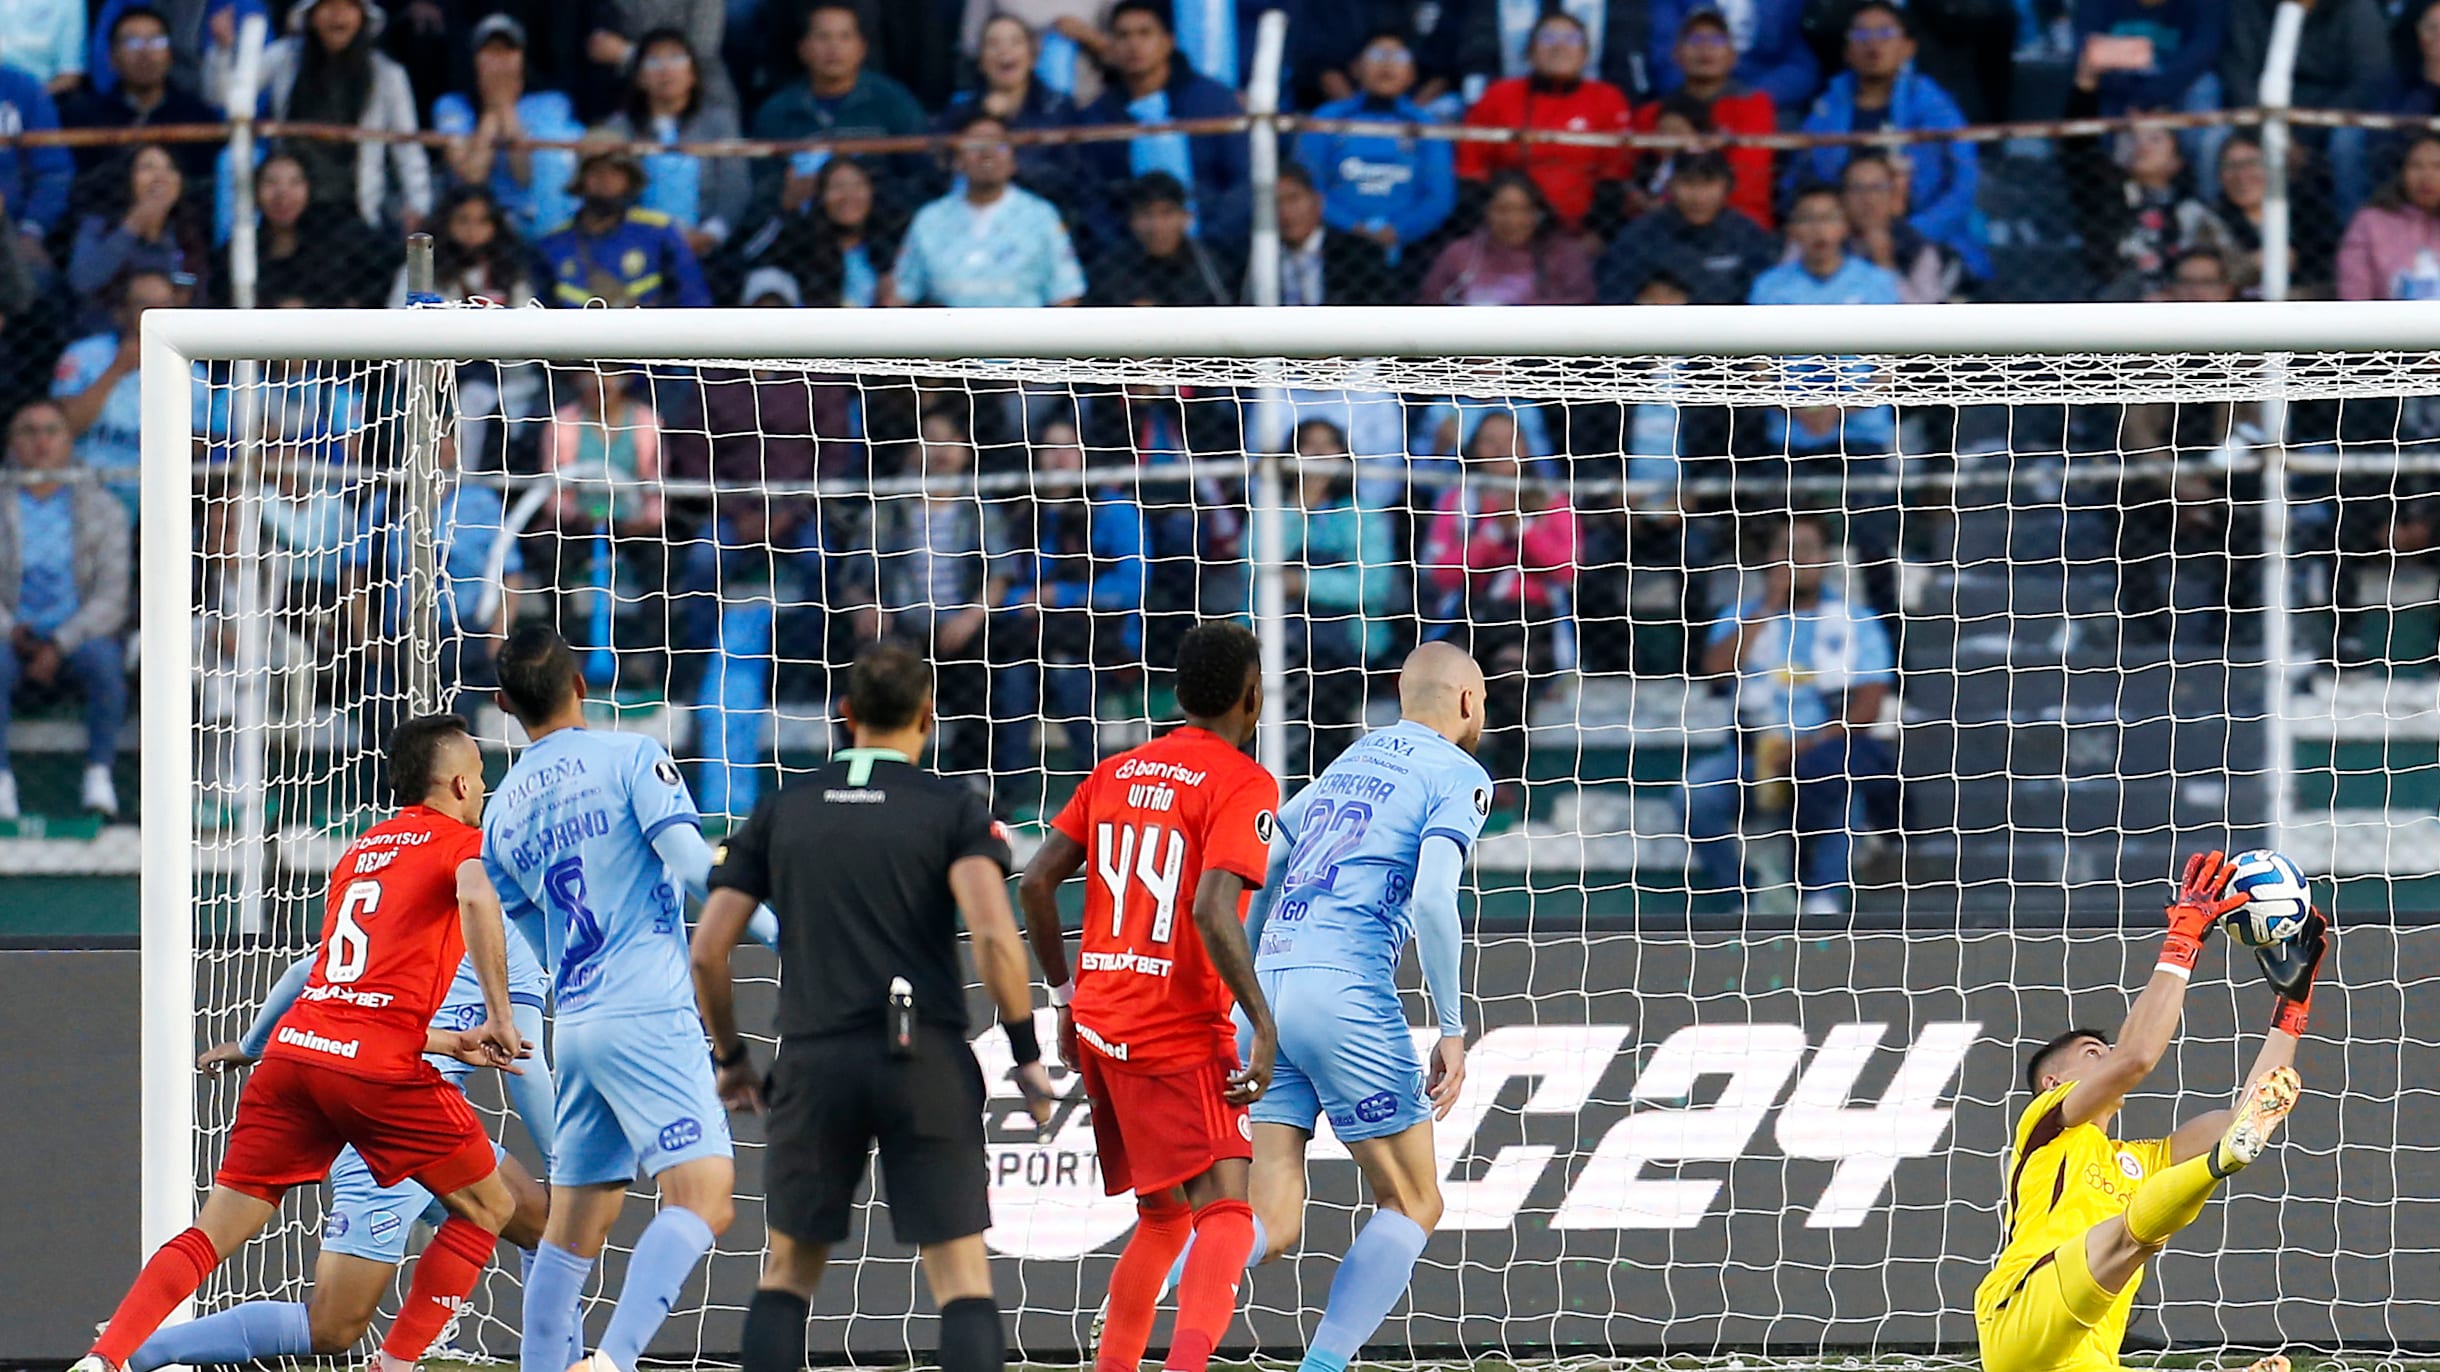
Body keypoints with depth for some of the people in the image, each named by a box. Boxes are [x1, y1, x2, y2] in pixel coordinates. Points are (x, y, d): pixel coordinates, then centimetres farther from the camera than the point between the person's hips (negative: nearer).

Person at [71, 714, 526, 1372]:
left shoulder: (359, 851, 28)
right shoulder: (459, 841, 6)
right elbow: (476, 898, -19)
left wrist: (453, 1043, 30)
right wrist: (500, 1014, -16)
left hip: (295, 1046, 6)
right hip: (378, 1067, -6)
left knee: (213, 1235, 6)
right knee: (487, 1208, 13)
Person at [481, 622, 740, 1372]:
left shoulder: (503, 813, 15)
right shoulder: (632, 759, -3)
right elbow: (693, 866, -13)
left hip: (574, 1027, 7)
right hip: (649, 1015, -7)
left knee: (571, 1229, 11)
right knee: (703, 1192, -13)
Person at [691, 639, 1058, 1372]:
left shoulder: (781, 811, 11)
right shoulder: (955, 810, 2)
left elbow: (707, 951, 7)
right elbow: (995, 936, -14)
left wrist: (729, 1056, 21)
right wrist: (1026, 1054, -4)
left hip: (815, 1064, 2)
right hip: (927, 1063, -2)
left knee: (788, 1274, 16)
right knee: (964, 1285, 0)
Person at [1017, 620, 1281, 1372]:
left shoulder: (1117, 772, 13)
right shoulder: (1244, 785, -8)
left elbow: (1035, 882, 12)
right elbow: (1214, 911, -21)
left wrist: (1066, 998, 20)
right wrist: (1264, 1027, -18)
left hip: (1099, 1025, 7)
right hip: (1181, 1033, -7)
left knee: (1163, 1219, 21)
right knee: (1227, 1218, -16)